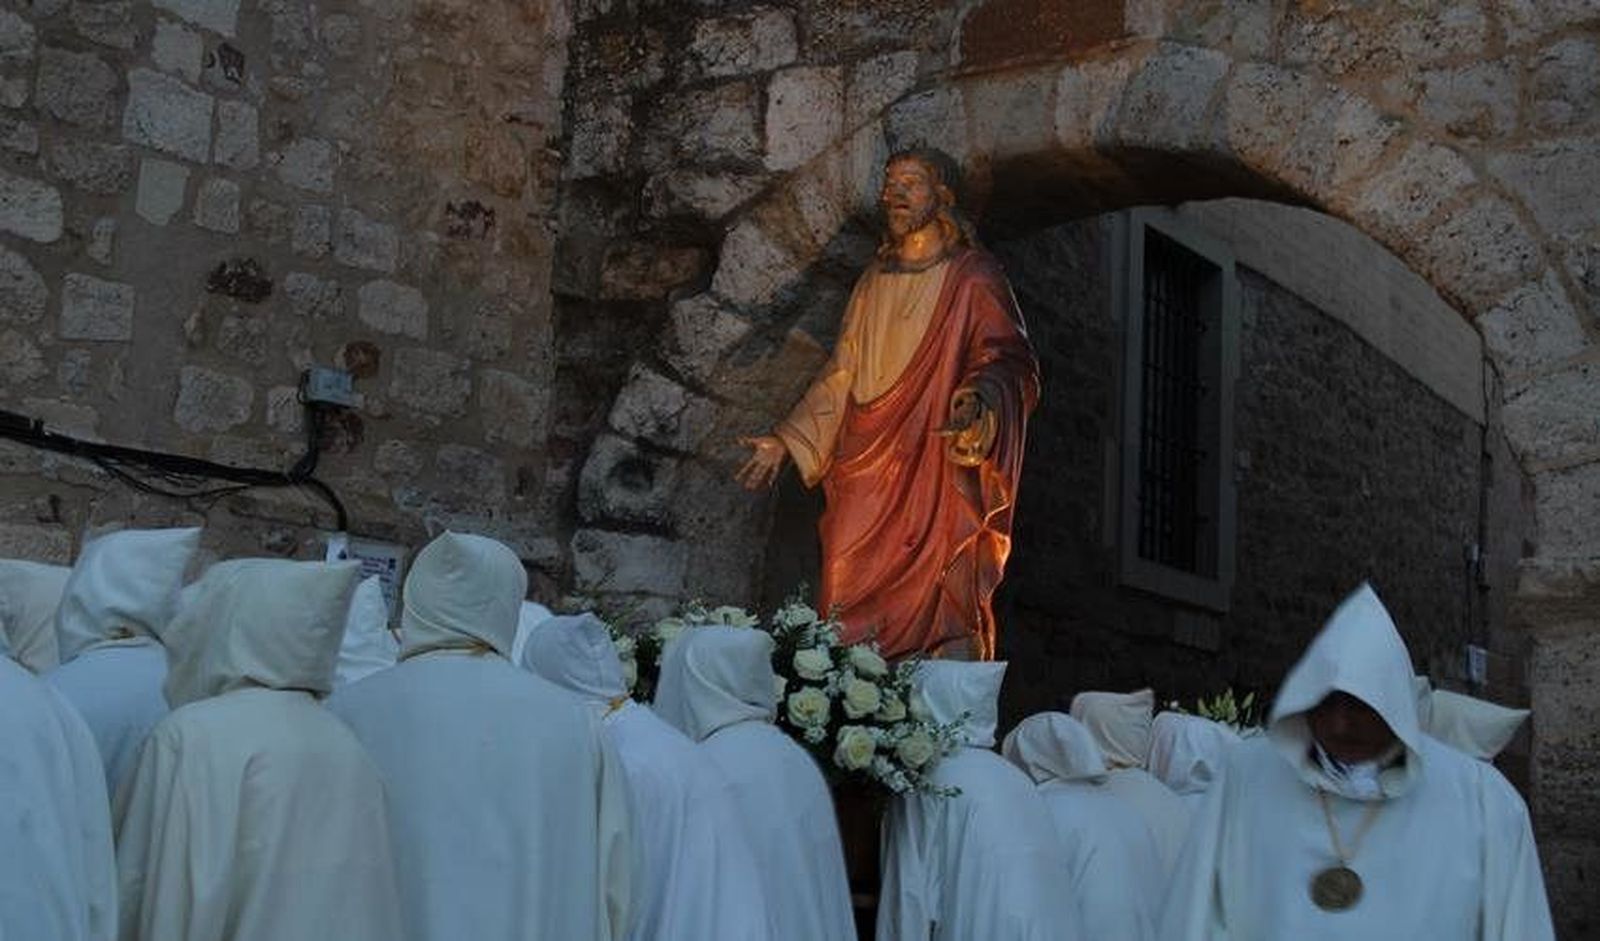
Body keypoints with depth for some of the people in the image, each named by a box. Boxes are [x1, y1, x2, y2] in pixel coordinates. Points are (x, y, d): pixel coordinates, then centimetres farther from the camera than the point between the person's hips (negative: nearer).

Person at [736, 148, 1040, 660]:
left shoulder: (973, 277, 1)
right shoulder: (873, 282, 19)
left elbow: (1010, 358, -10)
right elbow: (840, 377, 23)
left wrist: (981, 395, -33)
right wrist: (785, 440, 17)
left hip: (940, 478, -5)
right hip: (869, 479, 5)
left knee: (940, 619, -9)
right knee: (854, 618, -1)